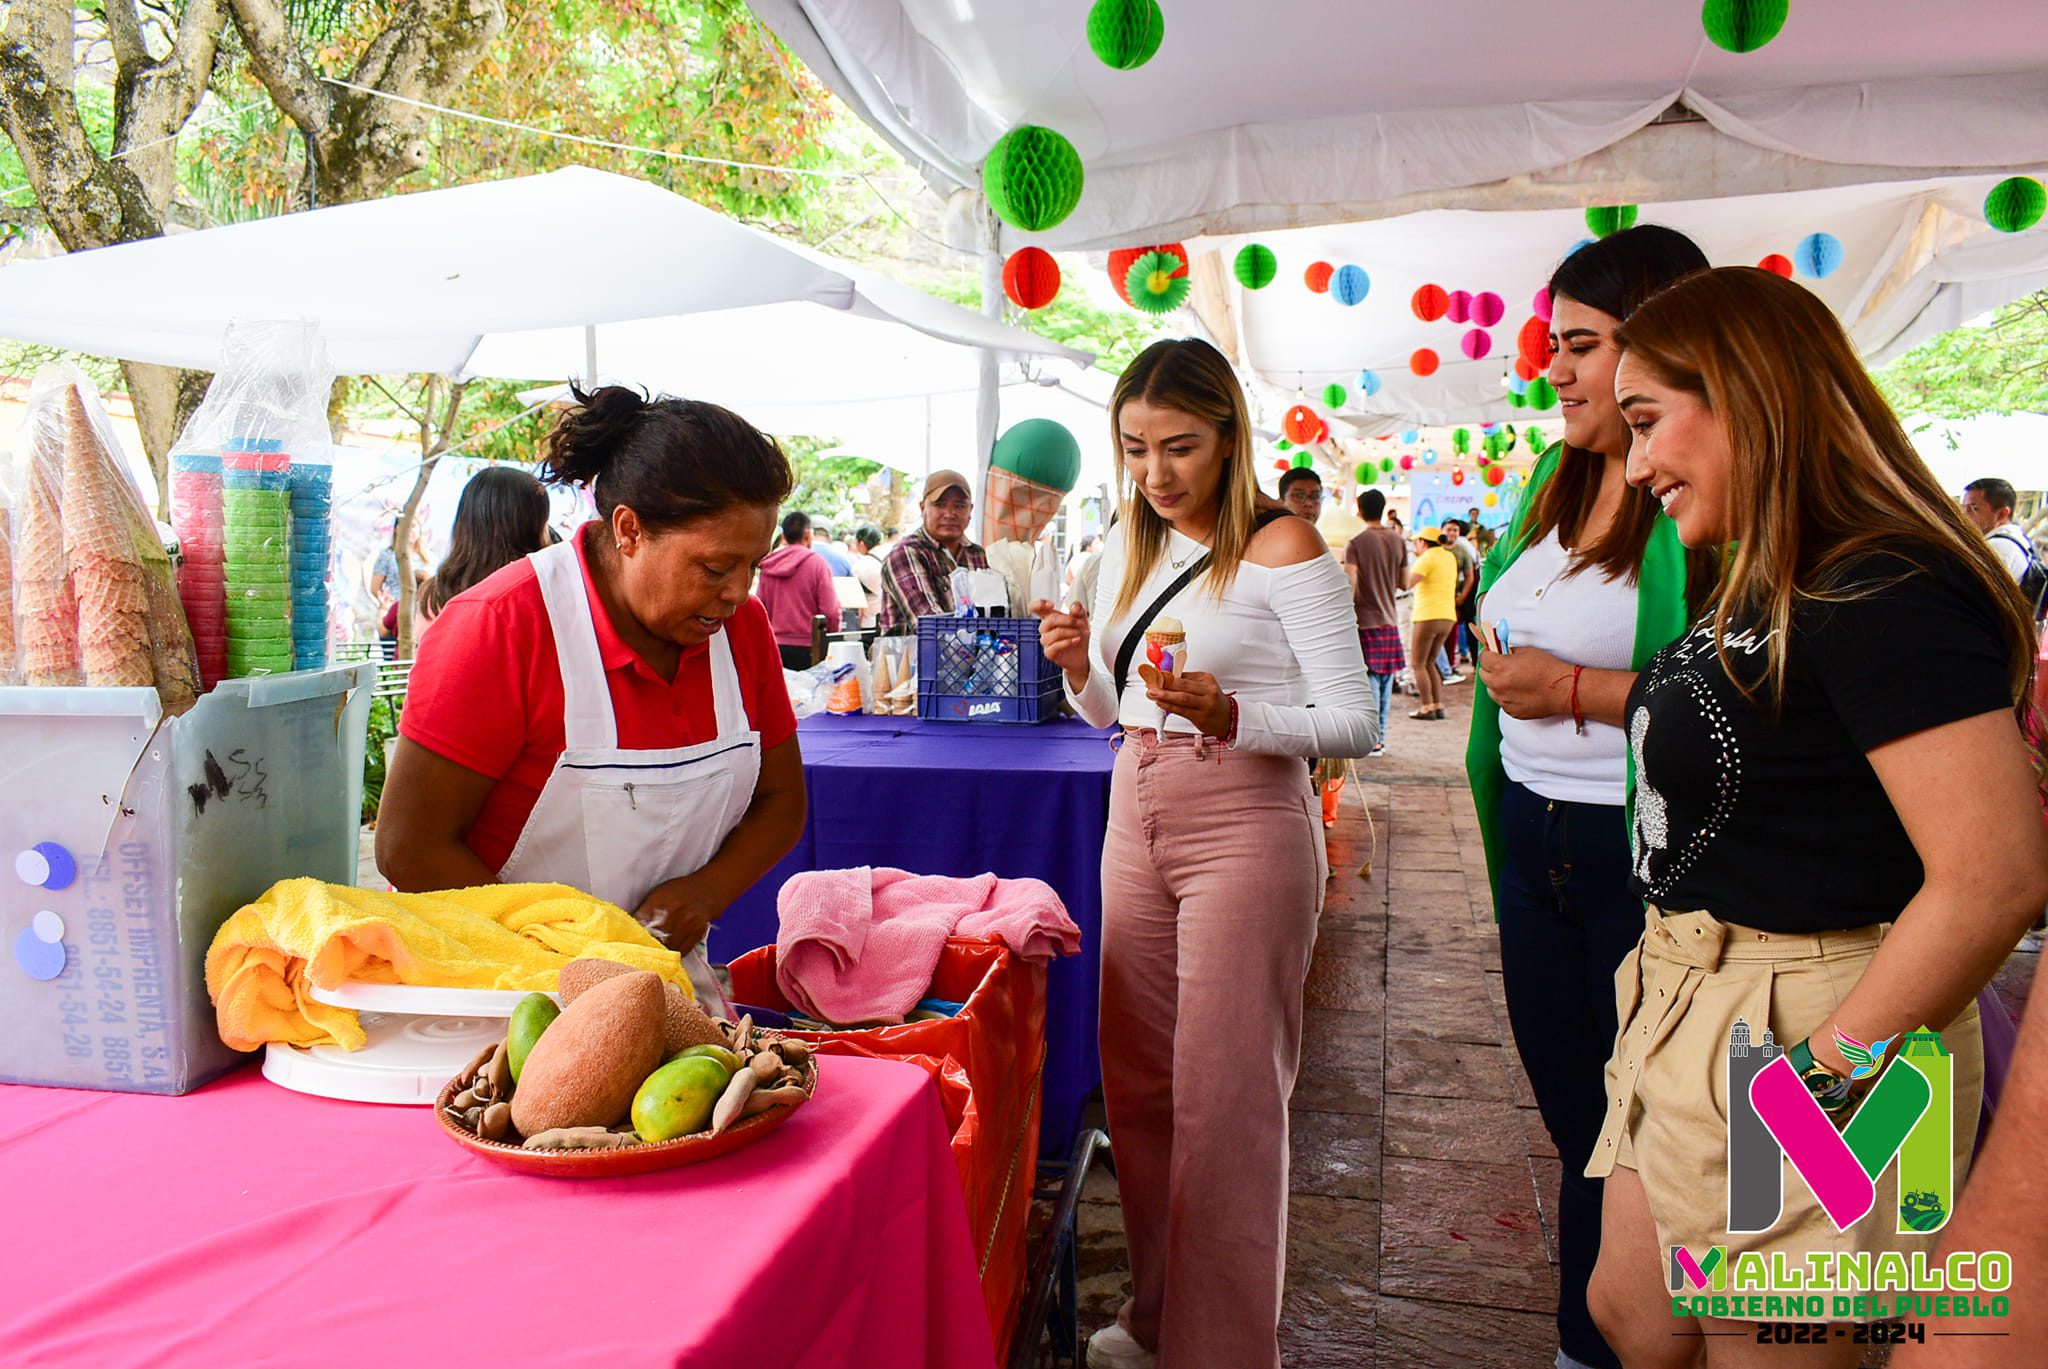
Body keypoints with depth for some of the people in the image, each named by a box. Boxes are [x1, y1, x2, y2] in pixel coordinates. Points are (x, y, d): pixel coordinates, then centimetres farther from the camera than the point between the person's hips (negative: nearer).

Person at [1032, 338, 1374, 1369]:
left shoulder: (1282, 548, -9)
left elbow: (1357, 724, -13)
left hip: (1243, 827, -7)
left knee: (1224, 1098, -1)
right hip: (1136, 819, 7)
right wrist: (1079, 665, -2)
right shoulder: (1127, 547, 11)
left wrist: (1232, 716, -28)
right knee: (1137, 1081, 12)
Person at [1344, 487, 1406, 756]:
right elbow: (1404, 582, 11)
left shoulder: (1356, 544, -10)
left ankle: (1371, 741, -3)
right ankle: (1380, 739, 15)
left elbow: (1350, 586, -17)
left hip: (1366, 622, -5)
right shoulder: (1397, 540, 5)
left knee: (1369, 681, -3)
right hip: (1389, 622, 5)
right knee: (1385, 683, 9)